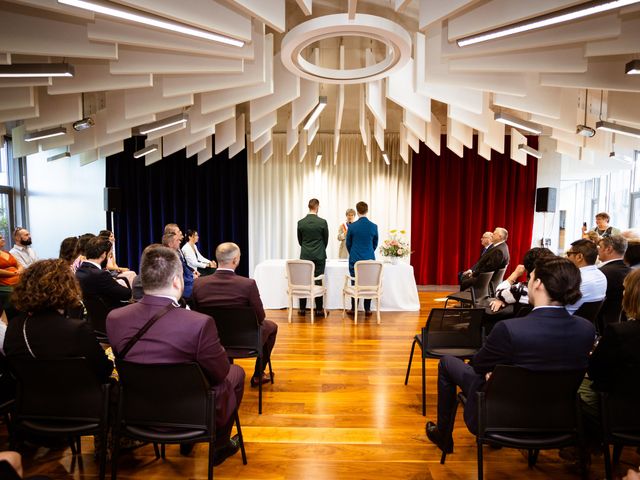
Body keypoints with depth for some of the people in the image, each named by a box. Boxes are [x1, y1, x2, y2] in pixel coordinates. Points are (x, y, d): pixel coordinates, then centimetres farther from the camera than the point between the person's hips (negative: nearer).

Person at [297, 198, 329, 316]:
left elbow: (300, 240, 9)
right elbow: (326, 240, 3)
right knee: (318, 282, 2)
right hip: (319, 256, -2)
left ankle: (302, 309, 11)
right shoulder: (322, 222, -8)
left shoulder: (300, 222, -1)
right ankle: (319, 309, 6)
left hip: (305, 256, 2)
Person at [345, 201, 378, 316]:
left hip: (355, 259, -1)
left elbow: (348, 243, 4)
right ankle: (367, 309, 12)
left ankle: (354, 309, 13)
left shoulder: (352, 226, -8)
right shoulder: (374, 226, -3)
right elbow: (375, 244, 8)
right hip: (370, 259, 1)